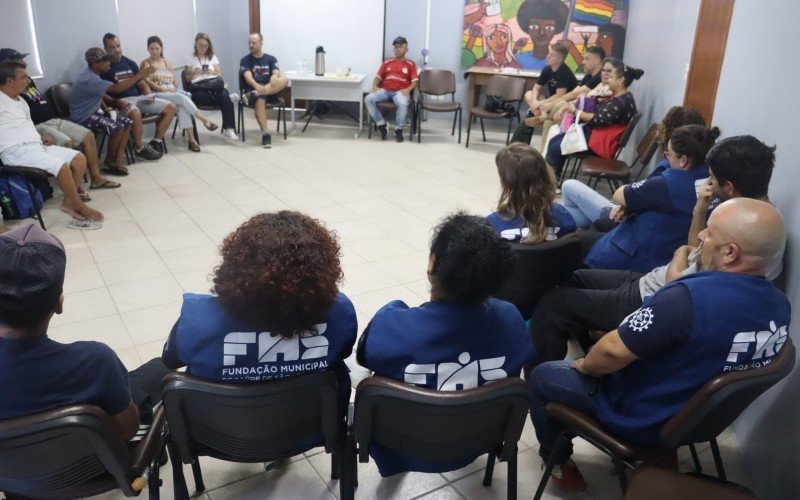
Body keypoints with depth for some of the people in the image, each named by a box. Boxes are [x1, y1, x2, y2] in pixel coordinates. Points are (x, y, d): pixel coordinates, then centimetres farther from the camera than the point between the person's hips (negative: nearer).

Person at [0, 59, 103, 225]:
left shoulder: (21, 101, 23)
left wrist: (42, 137, 11)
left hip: (37, 145, 9)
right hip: (16, 151, -9)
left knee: (79, 158, -5)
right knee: (62, 166, -28)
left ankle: (68, 203, -6)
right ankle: (81, 208, -13)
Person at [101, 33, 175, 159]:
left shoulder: (130, 63, 15)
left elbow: (142, 84, 19)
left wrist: (149, 95, -3)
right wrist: (117, 102, -23)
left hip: (139, 97, 7)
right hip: (121, 101, -7)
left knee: (171, 107, -5)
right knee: (136, 113, -41)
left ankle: (156, 140, -1)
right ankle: (140, 149, -21)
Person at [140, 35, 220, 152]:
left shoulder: (167, 63, 25)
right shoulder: (146, 64, 7)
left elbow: (174, 81, 22)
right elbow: (147, 82, -6)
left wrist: (174, 88, -2)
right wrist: (163, 89, -17)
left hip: (173, 93, 4)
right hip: (157, 95, -4)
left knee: (182, 105, -32)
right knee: (181, 98, -33)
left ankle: (191, 139, -42)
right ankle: (205, 120, -33)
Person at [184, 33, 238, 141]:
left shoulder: (213, 57, 17)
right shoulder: (191, 59, 11)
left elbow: (220, 75, 11)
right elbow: (187, 79, 9)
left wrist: (212, 72, -9)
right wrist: (195, 73, -10)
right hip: (198, 88, -3)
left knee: (225, 96, -33)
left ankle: (229, 128, -33)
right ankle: (228, 98, -11)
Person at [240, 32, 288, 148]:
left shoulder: (271, 59, 14)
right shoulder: (245, 60, 7)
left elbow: (276, 73, -6)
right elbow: (248, 76, -11)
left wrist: (274, 78, -33)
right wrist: (257, 86, -34)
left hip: (271, 91, 2)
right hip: (252, 89, -2)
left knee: (284, 80, -28)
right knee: (260, 99, -39)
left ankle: (254, 95, -41)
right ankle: (265, 133, -45)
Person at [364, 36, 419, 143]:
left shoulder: (410, 64, 11)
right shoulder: (387, 62, 19)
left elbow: (414, 82, 2)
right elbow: (378, 77, 17)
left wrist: (408, 89, -18)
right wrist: (375, 86, -4)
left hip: (400, 92, -3)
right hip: (385, 90, 3)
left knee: (403, 103, -39)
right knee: (368, 99, -25)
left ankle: (398, 130, -15)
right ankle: (381, 125, -13)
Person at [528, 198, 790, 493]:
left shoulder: (692, 298, -36)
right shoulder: (779, 305, -10)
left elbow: (613, 352, -28)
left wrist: (585, 365, -7)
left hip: (642, 418, -7)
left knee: (540, 376, 11)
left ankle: (559, 464, 30)